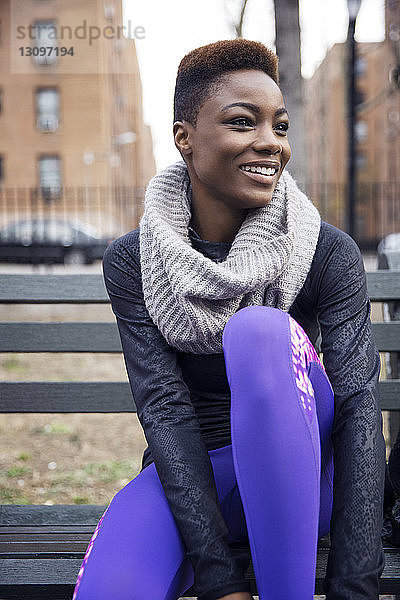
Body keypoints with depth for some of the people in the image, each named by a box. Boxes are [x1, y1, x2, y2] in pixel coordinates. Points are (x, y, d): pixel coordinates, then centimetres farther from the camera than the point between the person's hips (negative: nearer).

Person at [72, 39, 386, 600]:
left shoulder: (331, 254, -10)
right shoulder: (130, 262, -7)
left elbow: (359, 403, -19)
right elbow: (163, 408, -16)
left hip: (300, 469, 1)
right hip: (187, 475, 0)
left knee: (261, 328, -31)